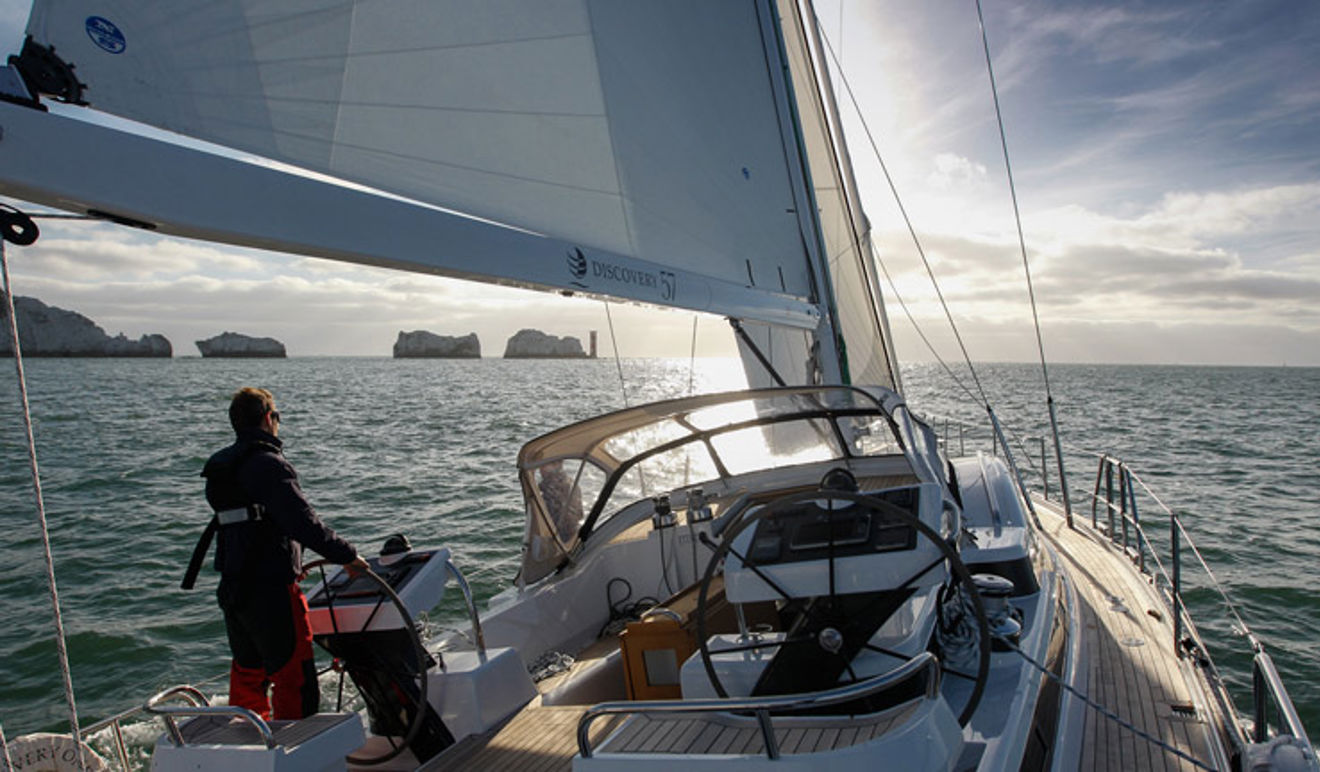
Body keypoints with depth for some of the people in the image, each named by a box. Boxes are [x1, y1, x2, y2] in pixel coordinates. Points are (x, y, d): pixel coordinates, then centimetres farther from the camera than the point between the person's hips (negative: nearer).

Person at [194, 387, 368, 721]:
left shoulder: (220, 469, 12)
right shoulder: (269, 465, -17)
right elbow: (304, 523, -24)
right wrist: (347, 556, -13)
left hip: (233, 589, 10)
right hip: (271, 593, -9)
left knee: (247, 674, 24)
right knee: (294, 681, -1)